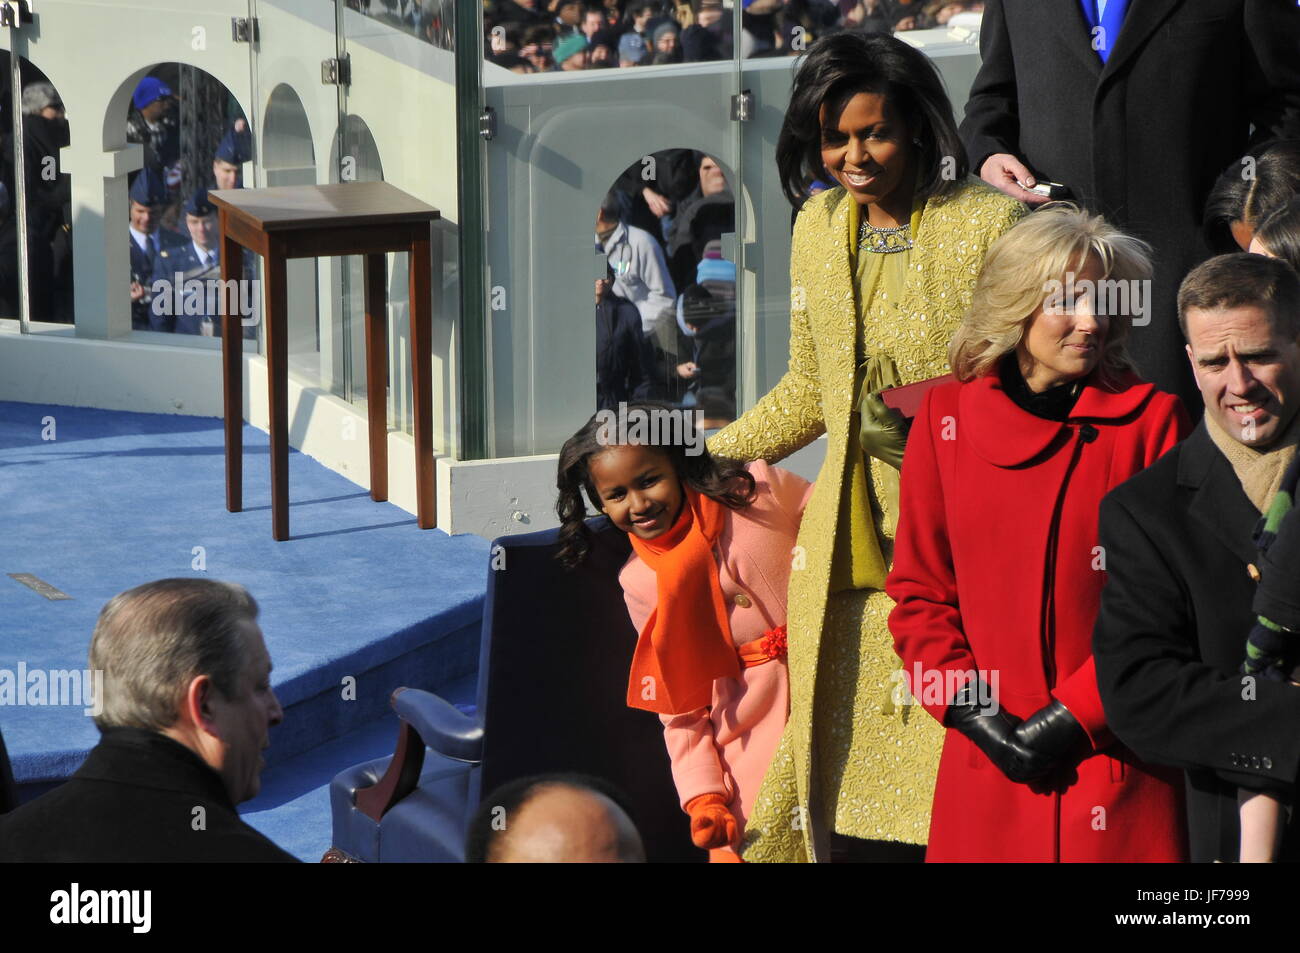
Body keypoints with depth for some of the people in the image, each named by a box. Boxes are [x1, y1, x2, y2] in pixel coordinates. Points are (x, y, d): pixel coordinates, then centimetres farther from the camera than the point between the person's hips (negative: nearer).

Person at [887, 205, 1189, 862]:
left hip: (1122, 766, -2)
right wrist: (973, 710, -5)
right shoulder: (945, 416, 5)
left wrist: (1074, 716, -11)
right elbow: (917, 588, 7)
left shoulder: (1152, 420, -2)